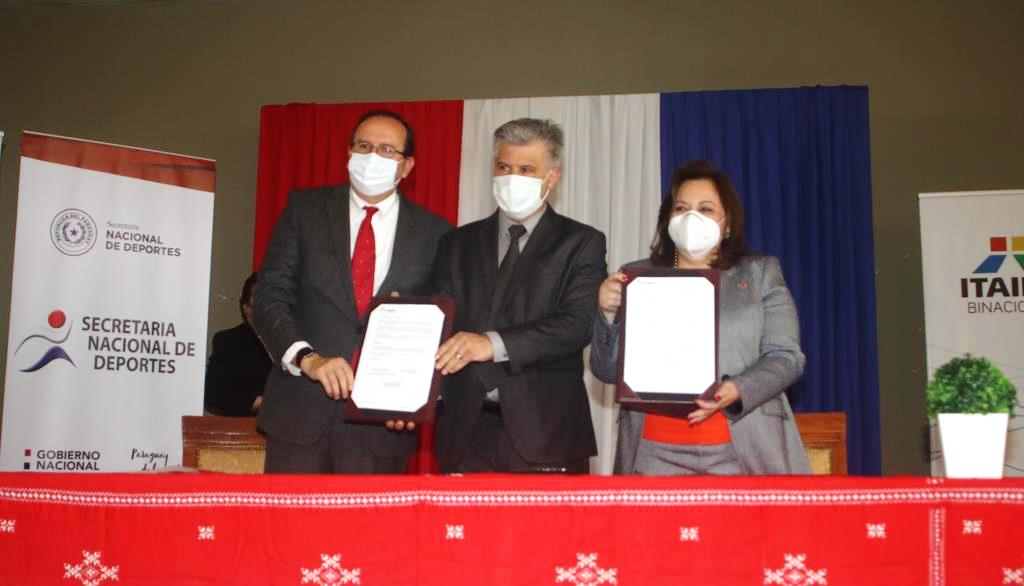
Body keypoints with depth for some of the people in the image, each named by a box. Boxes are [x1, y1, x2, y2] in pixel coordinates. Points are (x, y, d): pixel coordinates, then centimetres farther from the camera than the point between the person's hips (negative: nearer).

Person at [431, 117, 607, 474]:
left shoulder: (581, 243, 3)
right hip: (467, 429, 3)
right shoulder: (457, 244, 14)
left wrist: (495, 344, -24)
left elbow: (579, 323, -11)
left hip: (545, 431, -2)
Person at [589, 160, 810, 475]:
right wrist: (608, 314, -9)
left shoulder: (761, 272, 7)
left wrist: (737, 391, -18)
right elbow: (607, 370, 9)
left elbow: (785, 357, 0)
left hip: (742, 450, -1)